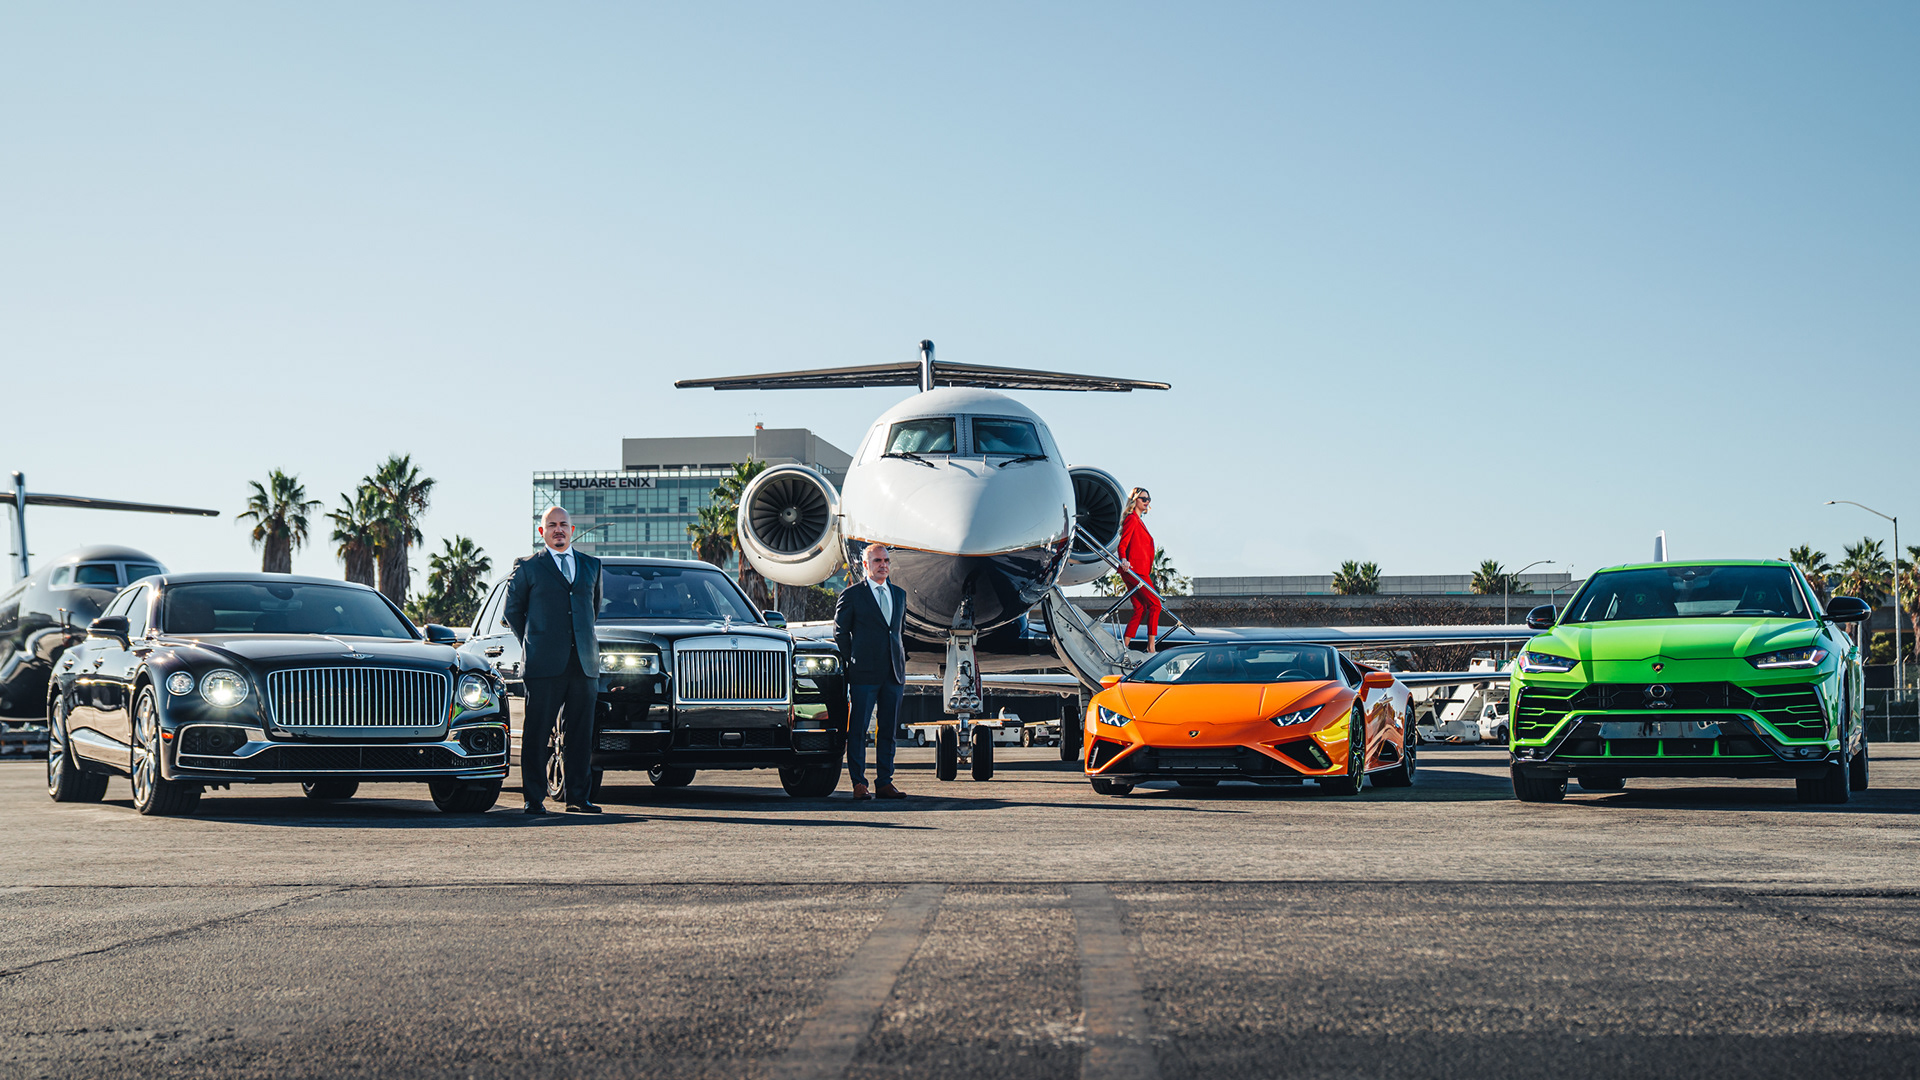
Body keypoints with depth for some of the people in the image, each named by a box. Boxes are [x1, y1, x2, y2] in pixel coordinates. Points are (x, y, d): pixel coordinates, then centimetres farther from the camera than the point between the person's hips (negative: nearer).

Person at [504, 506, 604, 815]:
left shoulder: (591, 566, 16)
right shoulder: (527, 567, 6)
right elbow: (513, 610, 13)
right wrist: (533, 644, 10)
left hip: (584, 662, 3)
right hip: (545, 664, -3)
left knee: (581, 734, 4)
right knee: (536, 734, -3)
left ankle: (578, 798, 10)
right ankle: (534, 798, 3)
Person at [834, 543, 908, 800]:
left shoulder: (900, 594, 16)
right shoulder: (851, 594, 1)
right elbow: (840, 633, 3)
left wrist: (902, 661, 13)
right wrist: (853, 663, -1)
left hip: (894, 673, 5)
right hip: (864, 674, -5)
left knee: (889, 730, 6)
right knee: (858, 730, -4)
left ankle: (885, 782, 11)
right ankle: (858, 783, 0)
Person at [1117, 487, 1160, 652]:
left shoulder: (1138, 521, 21)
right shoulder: (1132, 519, -8)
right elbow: (1122, 544, -17)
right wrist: (1123, 560, -33)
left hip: (1140, 571, 10)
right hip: (1135, 569, -10)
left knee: (1140, 609, 6)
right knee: (1155, 604, -10)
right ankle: (1151, 646, -10)